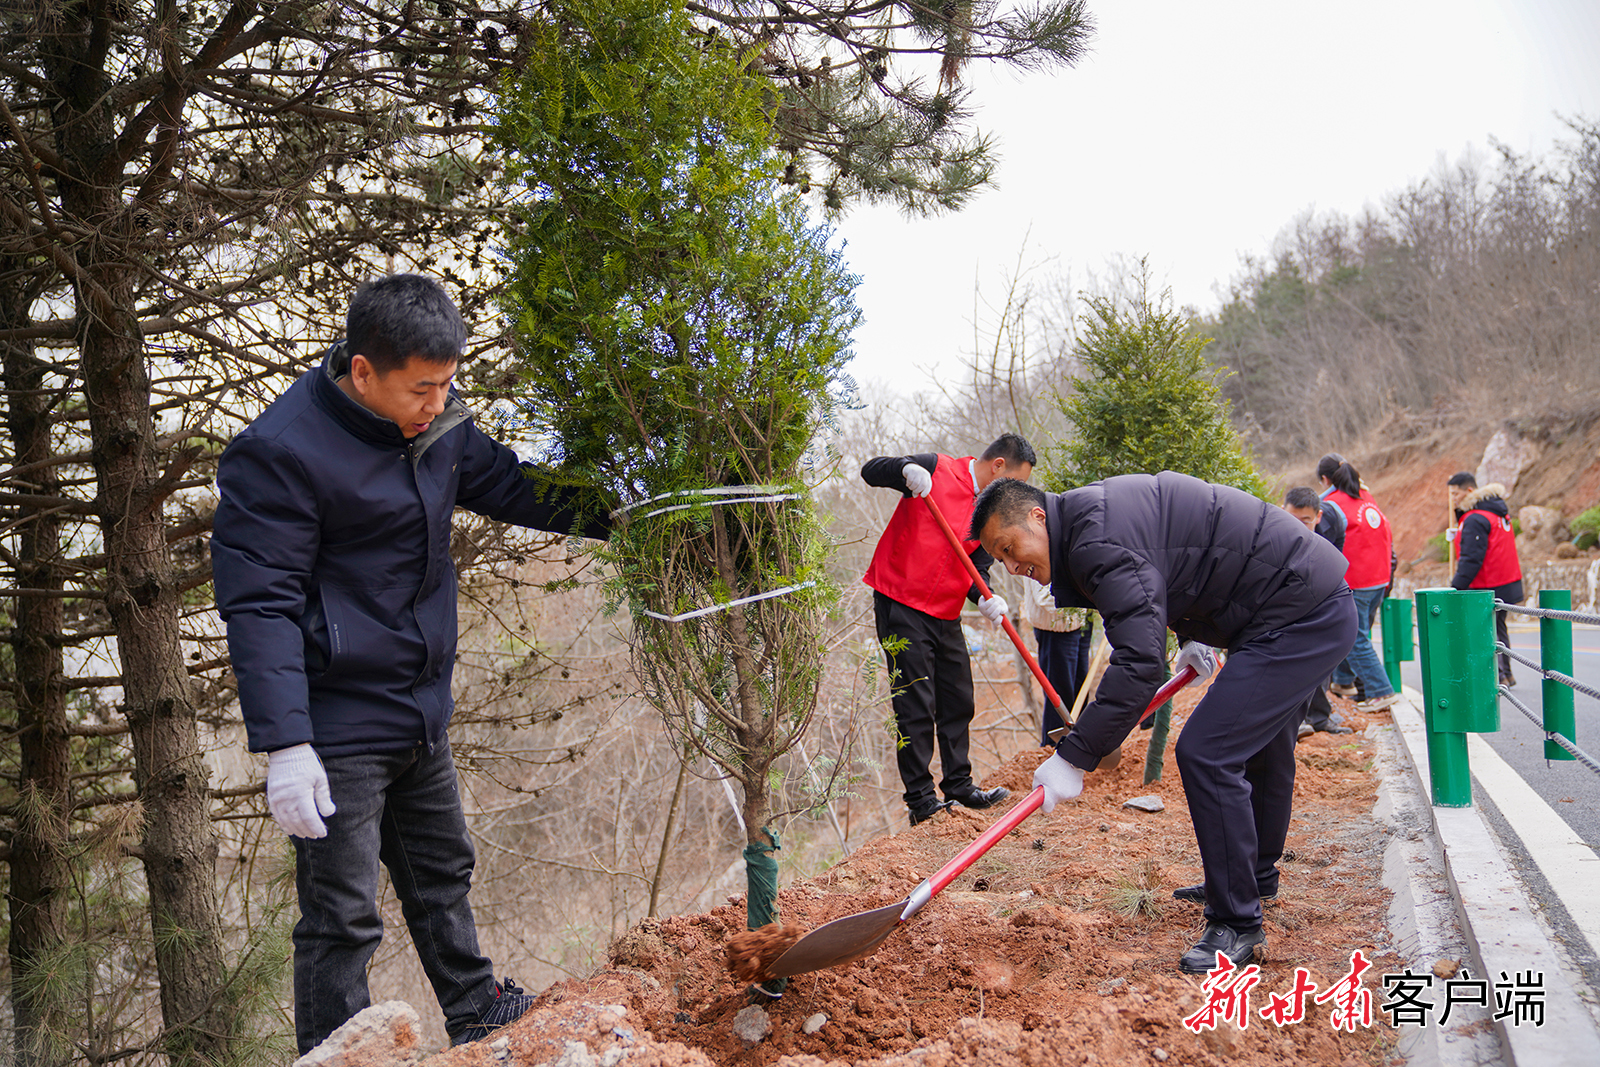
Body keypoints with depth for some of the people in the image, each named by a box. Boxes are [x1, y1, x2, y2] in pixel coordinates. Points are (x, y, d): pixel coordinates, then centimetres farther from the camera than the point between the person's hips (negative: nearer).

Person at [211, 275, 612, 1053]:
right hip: (337, 730, -8)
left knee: (442, 873, 24)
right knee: (342, 916, 0)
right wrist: (285, 743, -26)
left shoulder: (436, 421, 0)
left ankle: (476, 1014, 42)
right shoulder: (278, 452, -22)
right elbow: (258, 604, -22)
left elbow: (507, 486, 16)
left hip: (420, 714, 8)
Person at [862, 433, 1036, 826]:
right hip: (901, 606, -7)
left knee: (958, 703, 13)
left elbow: (978, 569, 6)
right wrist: (906, 469, -28)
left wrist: (984, 599, -16)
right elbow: (870, 471, -7)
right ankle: (920, 800, 0)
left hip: (946, 616, 7)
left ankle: (959, 786, 27)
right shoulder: (936, 469, -6)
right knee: (916, 706, -6)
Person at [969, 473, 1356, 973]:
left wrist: (1074, 757, -29)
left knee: (1206, 753, -15)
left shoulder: (1099, 540, -24)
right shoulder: (1092, 511, 9)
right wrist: (1191, 637, 17)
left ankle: (1237, 923, -3)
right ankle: (1256, 877, 47)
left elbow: (1140, 661, -31)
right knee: (1258, 745, 26)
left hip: (1300, 619, -11)